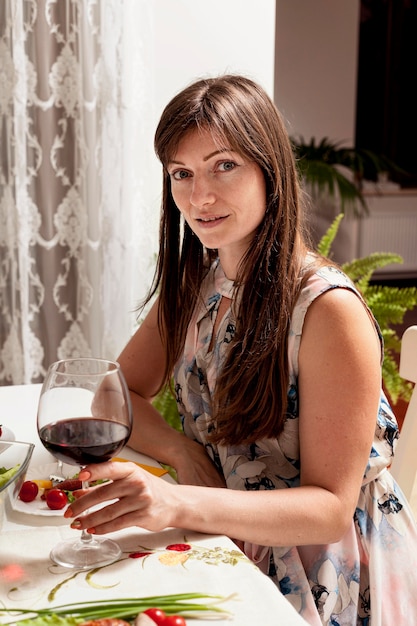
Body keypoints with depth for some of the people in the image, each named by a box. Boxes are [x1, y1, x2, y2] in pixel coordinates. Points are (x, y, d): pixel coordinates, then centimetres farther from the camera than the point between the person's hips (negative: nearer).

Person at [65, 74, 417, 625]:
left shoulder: (330, 310, -20)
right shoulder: (193, 284, 1)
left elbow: (332, 508, -20)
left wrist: (180, 505, -35)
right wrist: (180, 450, -15)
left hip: (324, 574, -6)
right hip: (224, 548, 6)